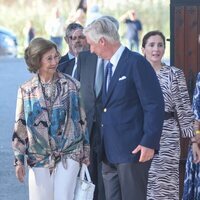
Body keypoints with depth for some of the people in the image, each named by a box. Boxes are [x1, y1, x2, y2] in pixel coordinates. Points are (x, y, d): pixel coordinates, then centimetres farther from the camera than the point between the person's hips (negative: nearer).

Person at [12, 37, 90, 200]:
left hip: (69, 155, -1)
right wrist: (19, 160, 1)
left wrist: (86, 153, 6)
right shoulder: (27, 90, 0)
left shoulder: (72, 86, -1)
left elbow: (82, 119, 5)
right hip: (39, 157, 1)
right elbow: (20, 126, 3)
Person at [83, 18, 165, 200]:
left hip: (133, 150, -8)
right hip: (110, 153, 8)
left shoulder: (136, 63, -10)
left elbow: (155, 105, -14)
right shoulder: (109, 67, 17)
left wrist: (149, 143, -19)